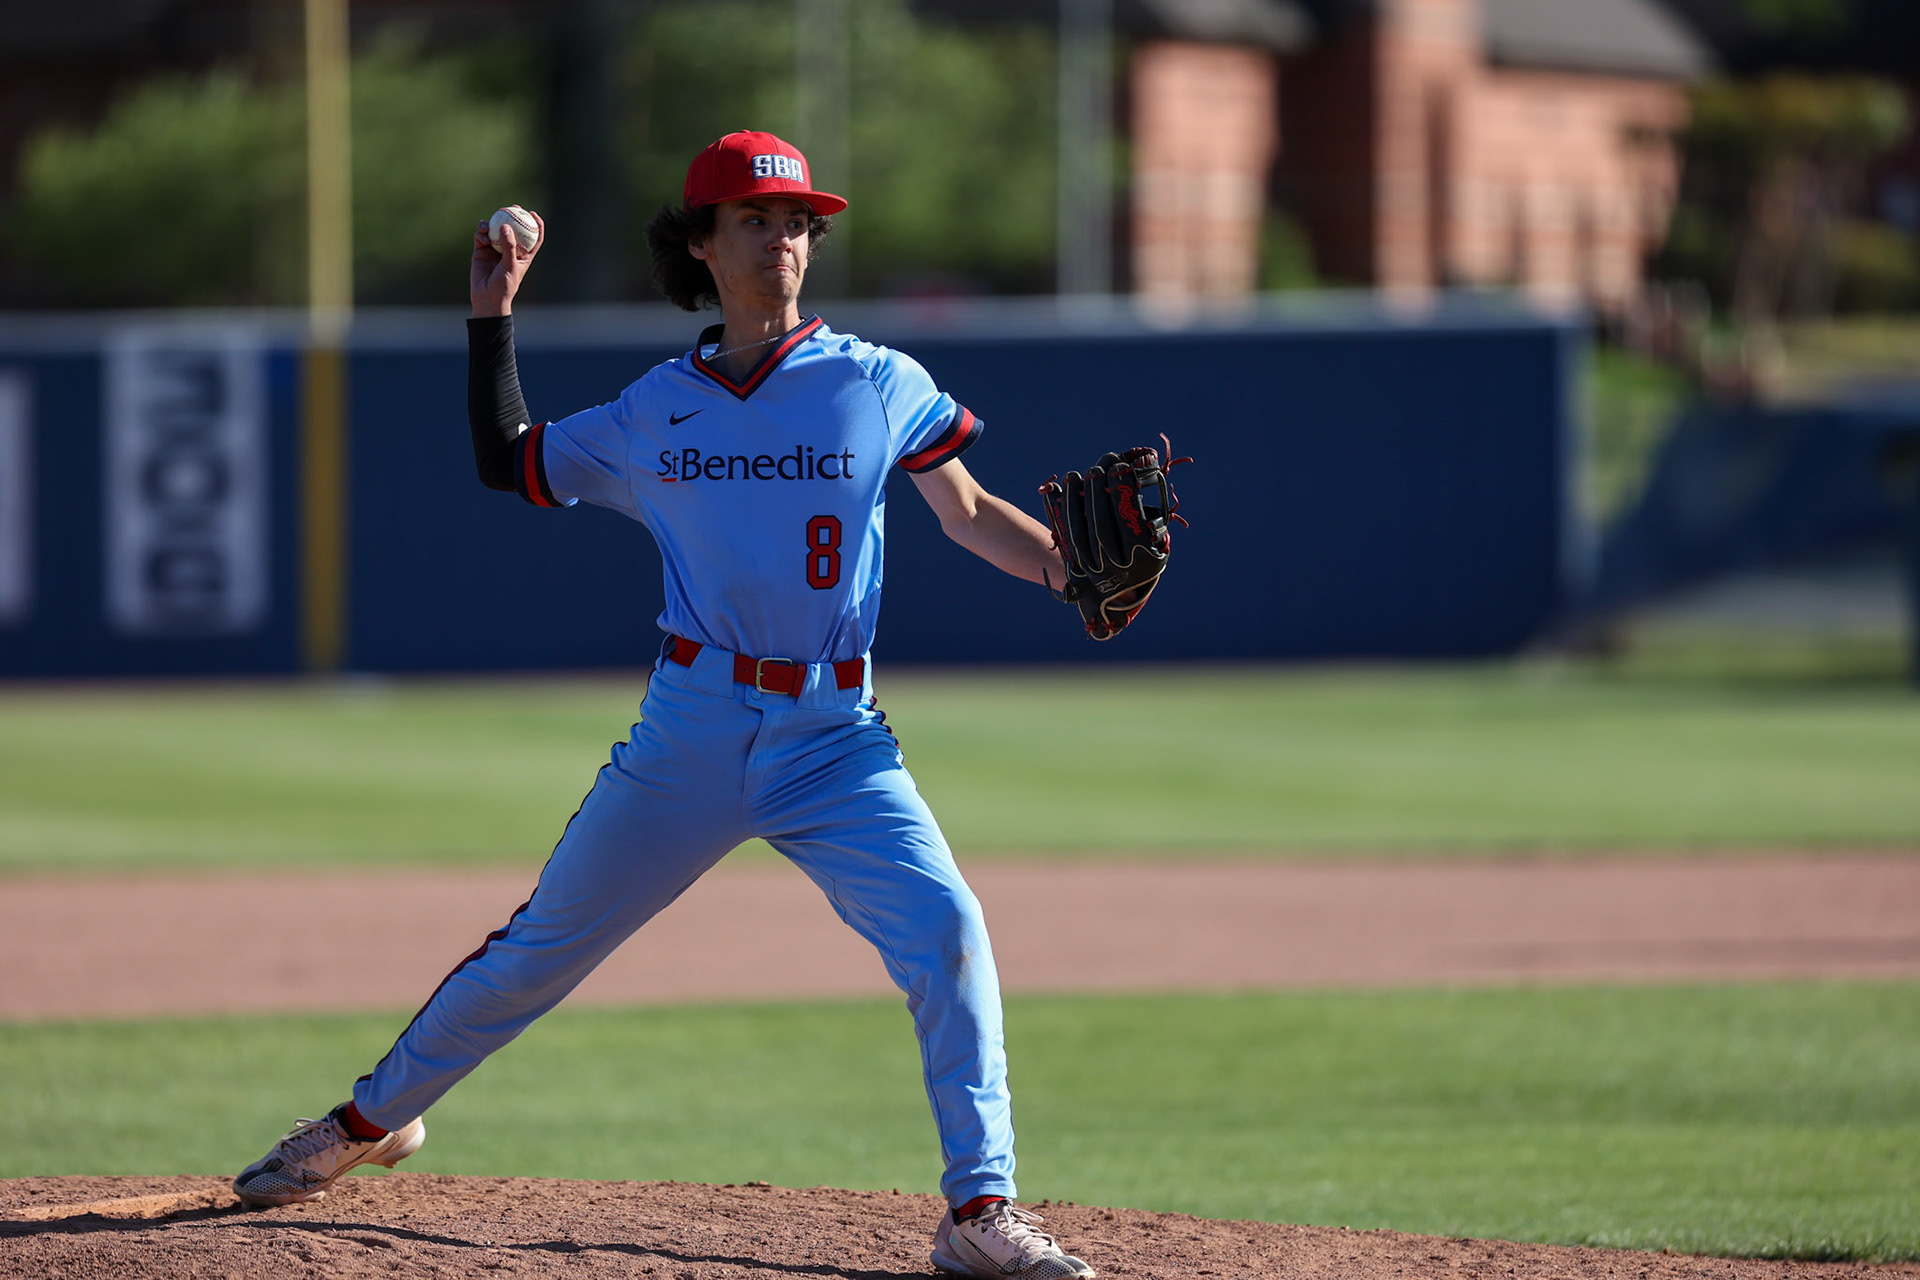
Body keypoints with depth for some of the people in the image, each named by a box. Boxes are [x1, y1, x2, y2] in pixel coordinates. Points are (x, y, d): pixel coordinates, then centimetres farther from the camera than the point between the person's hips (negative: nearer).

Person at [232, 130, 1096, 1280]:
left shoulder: (877, 384, 2)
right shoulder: (655, 412, 8)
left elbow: (971, 513, 4)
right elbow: (506, 461, 20)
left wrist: (1077, 571, -13)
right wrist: (493, 317, 11)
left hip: (834, 739, -1)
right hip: (689, 731, 1)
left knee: (947, 928, -21)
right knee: (542, 947, 8)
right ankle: (376, 1119, 29)